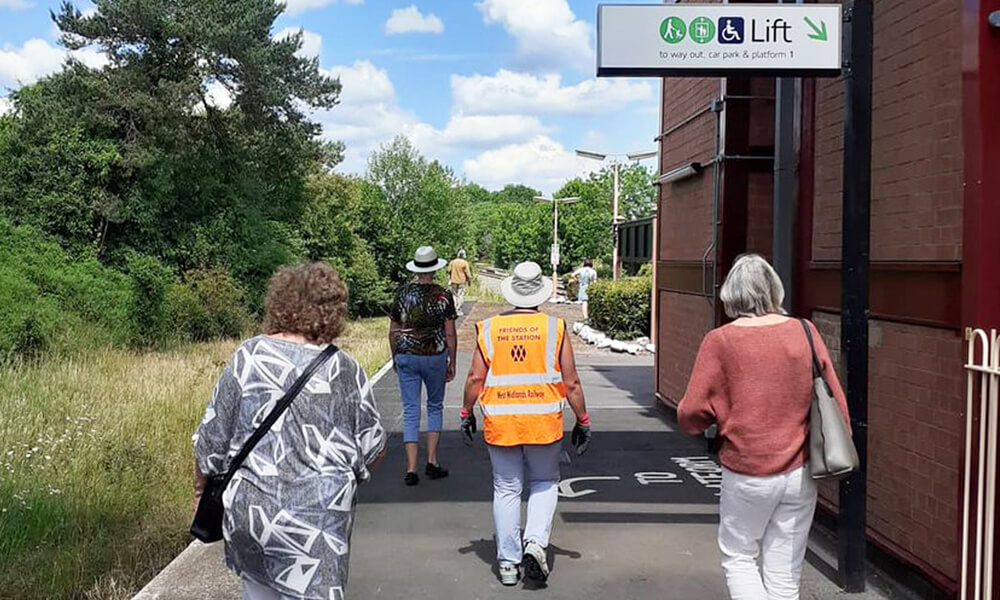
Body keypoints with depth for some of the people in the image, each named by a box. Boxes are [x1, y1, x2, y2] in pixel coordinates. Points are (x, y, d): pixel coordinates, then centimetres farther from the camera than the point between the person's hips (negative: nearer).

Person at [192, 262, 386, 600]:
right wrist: (350, 474, 22)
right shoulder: (345, 369, -6)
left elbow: (212, 436, 0)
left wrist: (201, 484, 17)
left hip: (248, 510, 2)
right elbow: (373, 449, 2)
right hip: (319, 518, -1)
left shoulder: (248, 357, -6)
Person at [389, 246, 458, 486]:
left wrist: (395, 357, 17)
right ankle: (432, 462, 15)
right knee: (435, 406, 18)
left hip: (406, 356, 1)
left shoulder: (403, 293, -2)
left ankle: (411, 469, 3)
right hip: (435, 356, -1)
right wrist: (452, 363, 6)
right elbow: (450, 334, -5)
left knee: (410, 411, 6)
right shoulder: (443, 296, -6)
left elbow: (393, 331, 4)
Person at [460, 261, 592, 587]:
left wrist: (466, 413, 13)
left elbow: (475, 378, 0)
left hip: (500, 424, 1)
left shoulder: (490, 328, 0)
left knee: (506, 490, 11)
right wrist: (583, 422, 7)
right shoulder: (555, 328, -3)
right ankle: (536, 542, -3)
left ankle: (508, 563, 16)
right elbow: (571, 383, -2)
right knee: (544, 484, 17)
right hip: (544, 423, -1)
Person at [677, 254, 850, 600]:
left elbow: (691, 415, -12)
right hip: (801, 474, 3)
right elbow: (837, 405, 2)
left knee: (738, 558, 18)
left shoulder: (720, 341, -11)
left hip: (748, 475, -3)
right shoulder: (806, 333, -3)